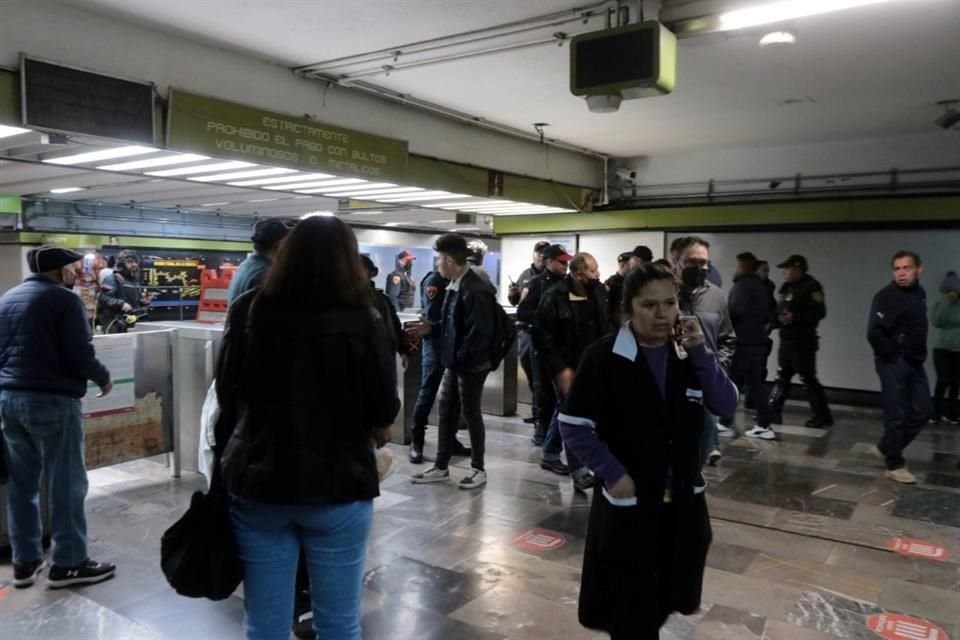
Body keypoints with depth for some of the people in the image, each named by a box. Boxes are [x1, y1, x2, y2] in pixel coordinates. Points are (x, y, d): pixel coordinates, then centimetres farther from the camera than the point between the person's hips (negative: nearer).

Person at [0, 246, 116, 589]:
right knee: (66, 483, 0)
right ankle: (68, 563, 6)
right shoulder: (64, 299, -9)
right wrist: (103, 378, 2)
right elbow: (80, 355, -15)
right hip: (51, 400, -8)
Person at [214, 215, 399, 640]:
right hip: (338, 485, -2)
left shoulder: (247, 311, -5)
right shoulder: (362, 323, -12)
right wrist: (377, 430, 17)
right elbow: (383, 414, -6)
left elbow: (225, 396, 6)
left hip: (257, 483, 2)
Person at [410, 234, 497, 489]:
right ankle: (441, 467, 27)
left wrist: (460, 357, -20)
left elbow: (480, 332, -25)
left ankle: (478, 469, 22)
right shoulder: (453, 286, 5)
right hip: (454, 363, 9)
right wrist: (432, 328, 5)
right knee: (446, 413, 14)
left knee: (471, 414, 5)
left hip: (471, 364, -9)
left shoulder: (476, 291, -23)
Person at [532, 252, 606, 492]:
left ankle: (550, 455, 35)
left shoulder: (597, 293, 0)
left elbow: (604, 328, 9)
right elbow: (542, 336, -14)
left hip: (588, 365, 6)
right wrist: (560, 368, -15)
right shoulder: (555, 297, -16)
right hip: (565, 367, -6)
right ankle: (579, 473, -1)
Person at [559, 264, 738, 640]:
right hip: (627, 501, -4)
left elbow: (727, 406, -6)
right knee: (630, 610, 8)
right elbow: (573, 425, -12)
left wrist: (700, 353, -16)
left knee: (661, 600, 19)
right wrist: (613, 474, -17)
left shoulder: (689, 353, 2)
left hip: (682, 499, 5)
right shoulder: (604, 356, -14)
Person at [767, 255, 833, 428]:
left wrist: (794, 318, -25)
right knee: (782, 378, 10)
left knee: (808, 378, -4)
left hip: (803, 342, -9)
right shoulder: (788, 287, 16)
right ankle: (773, 412, 14)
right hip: (786, 340, 9)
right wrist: (774, 322, 9)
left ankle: (823, 416, 6)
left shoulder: (811, 287, -12)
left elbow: (819, 312, -21)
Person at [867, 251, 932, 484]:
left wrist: (917, 356, 9)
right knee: (896, 415, -2)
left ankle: (885, 448, 25)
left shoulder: (920, 293, 9)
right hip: (894, 363, -8)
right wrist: (892, 356, -13)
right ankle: (895, 465, 10)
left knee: (922, 411, 11)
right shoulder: (886, 296, -15)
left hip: (914, 363, 8)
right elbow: (874, 333, -22)